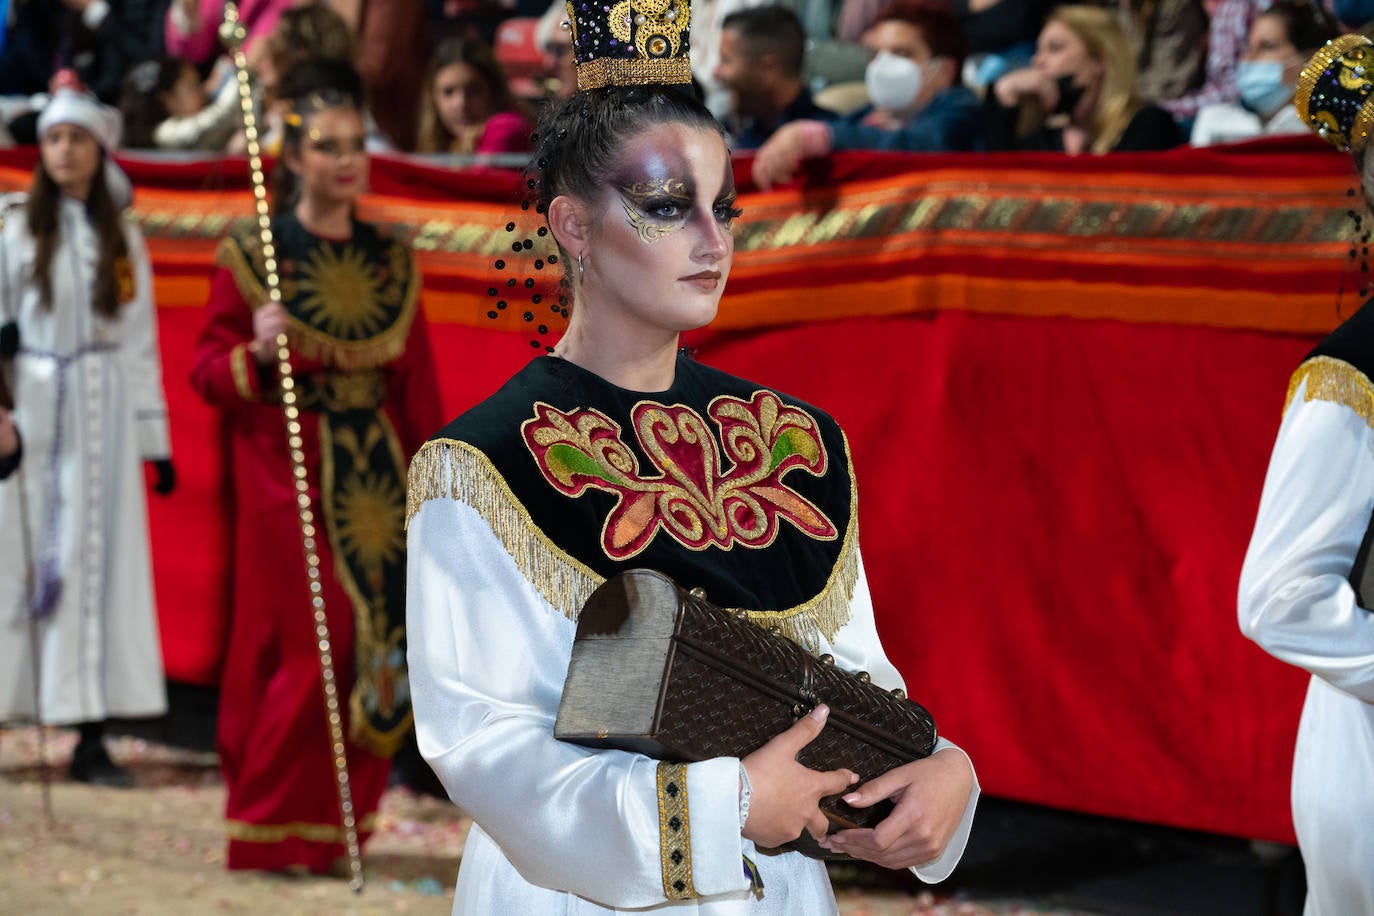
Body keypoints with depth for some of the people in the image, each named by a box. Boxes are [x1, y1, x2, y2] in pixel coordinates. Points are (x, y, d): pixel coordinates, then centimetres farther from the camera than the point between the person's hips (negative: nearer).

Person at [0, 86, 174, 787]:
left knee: (99, 561, 0)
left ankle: (91, 739, 2)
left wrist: (155, 438, 10)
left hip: (102, 412, 3)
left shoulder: (121, 236, 11)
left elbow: (141, 340, 12)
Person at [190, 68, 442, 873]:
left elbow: (419, 385, 12)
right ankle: (273, 830, 4)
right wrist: (258, 354, -22)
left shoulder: (393, 262, 10)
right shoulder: (251, 256, -2)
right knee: (303, 646, -7)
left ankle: (332, 827, 10)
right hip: (288, 472, -4)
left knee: (378, 649, 0)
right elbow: (207, 371, -2)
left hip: (379, 483, 4)